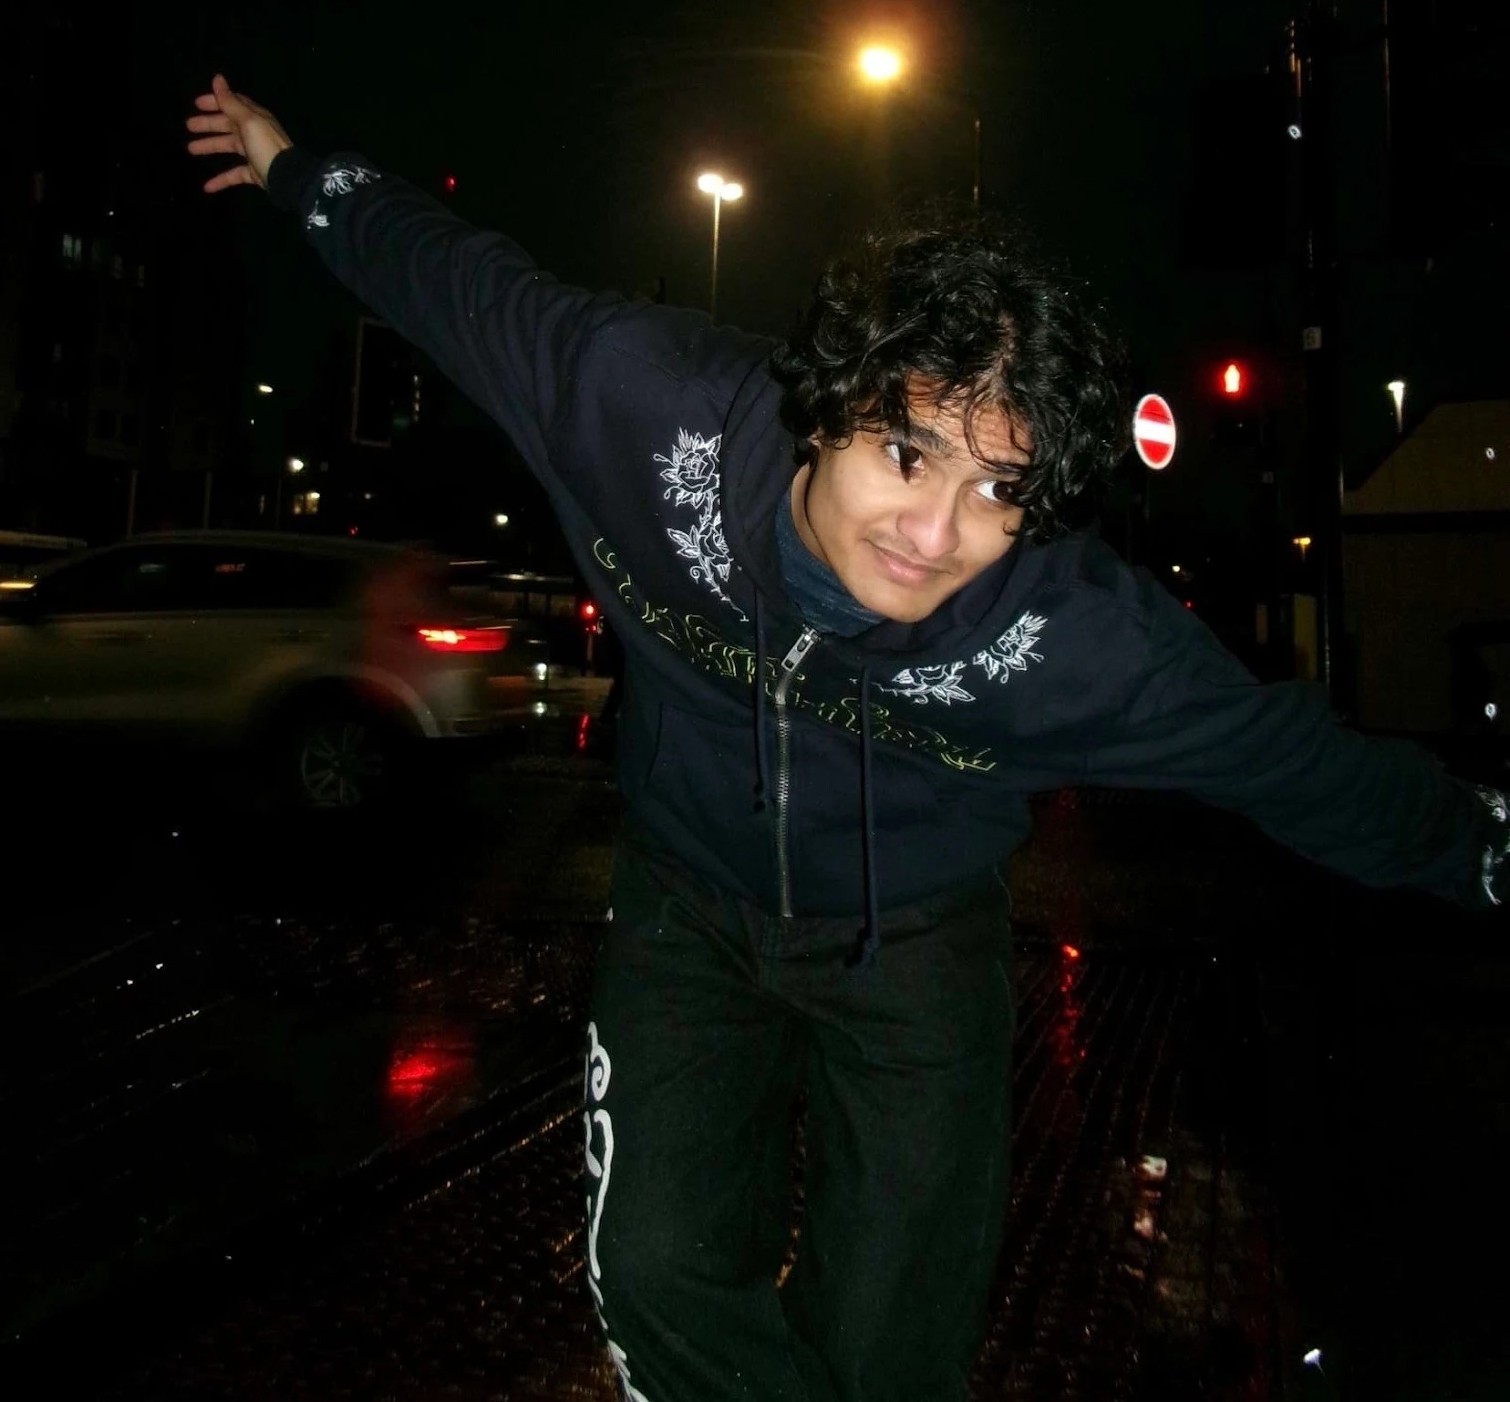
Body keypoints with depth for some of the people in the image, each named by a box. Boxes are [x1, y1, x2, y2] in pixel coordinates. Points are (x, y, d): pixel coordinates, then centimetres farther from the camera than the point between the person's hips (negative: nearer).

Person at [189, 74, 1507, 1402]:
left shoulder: (1079, 636, -30)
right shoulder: (656, 406, -27)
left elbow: (1300, 757, -12)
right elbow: (473, 284, -8)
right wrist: (303, 172, 7)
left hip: (913, 944, -1)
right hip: (688, 905, 2)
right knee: (661, 1276, -1)